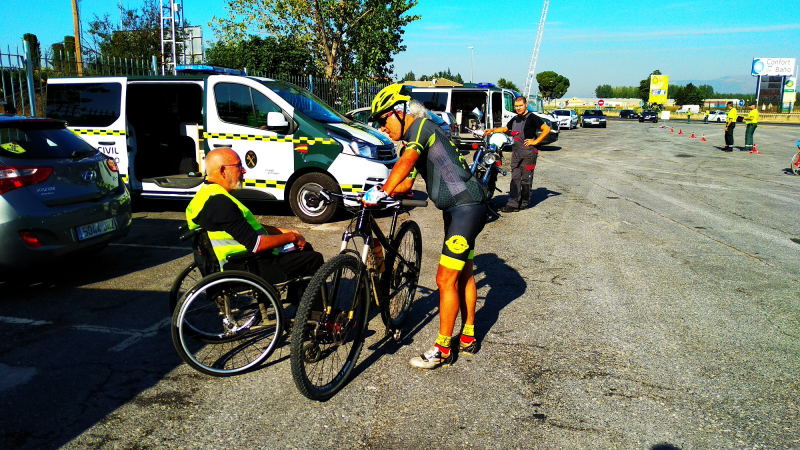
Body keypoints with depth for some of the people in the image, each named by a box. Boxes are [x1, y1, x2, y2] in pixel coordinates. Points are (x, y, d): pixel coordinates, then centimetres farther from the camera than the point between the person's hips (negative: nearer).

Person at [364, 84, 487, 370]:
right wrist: (377, 193, 1)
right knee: (464, 274, 18)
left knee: (446, 280, -8)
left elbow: (405, 162, -32)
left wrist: (382, 192, -41)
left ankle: (442, 350, 3)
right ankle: (468, 338, 31)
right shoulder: (413, 140, 17)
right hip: (457, 209, 11)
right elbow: (406, 184, 16)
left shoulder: (422, 127, -13)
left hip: (467, 208, -11)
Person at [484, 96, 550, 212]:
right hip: (515, 152, 7)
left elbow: (547, 129, -10)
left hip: (527, 152, -7)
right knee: (515, 178, 2)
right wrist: (492, 130, 20)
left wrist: (535, 141, -12)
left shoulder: (532, 118, -5)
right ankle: (513, 203, 1)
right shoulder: (515, 120, 18)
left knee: (526, 179, -1)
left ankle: (524, 203, 9)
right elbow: (505, 129, 34)